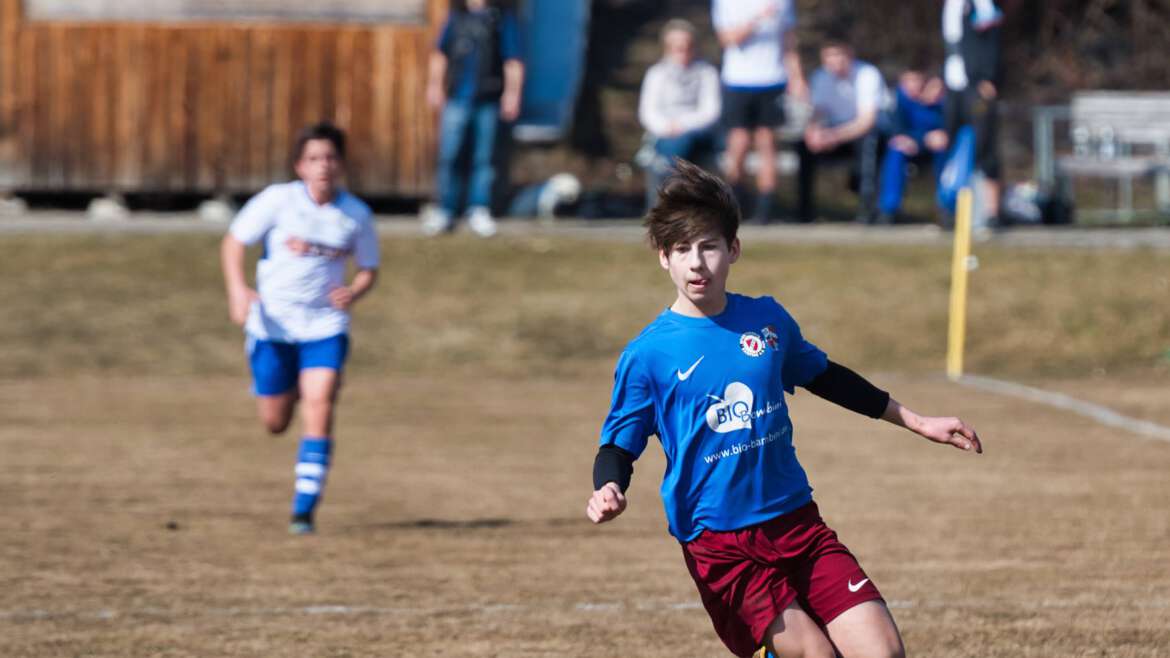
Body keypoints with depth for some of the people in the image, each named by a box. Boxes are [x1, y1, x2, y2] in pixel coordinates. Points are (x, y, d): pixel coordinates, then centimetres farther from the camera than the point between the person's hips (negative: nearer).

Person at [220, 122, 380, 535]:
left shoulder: (356, 214, -3)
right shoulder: (279, 200, -9)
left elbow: (368, 270, 8)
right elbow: (233, 242, -4)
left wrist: (353, 293, -15)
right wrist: (238, 290, -20)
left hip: (325, 326, 0)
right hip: (272, 325, 0)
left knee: (319, 411, -17)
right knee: (275, 423, 9)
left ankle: (304, 508, -13)